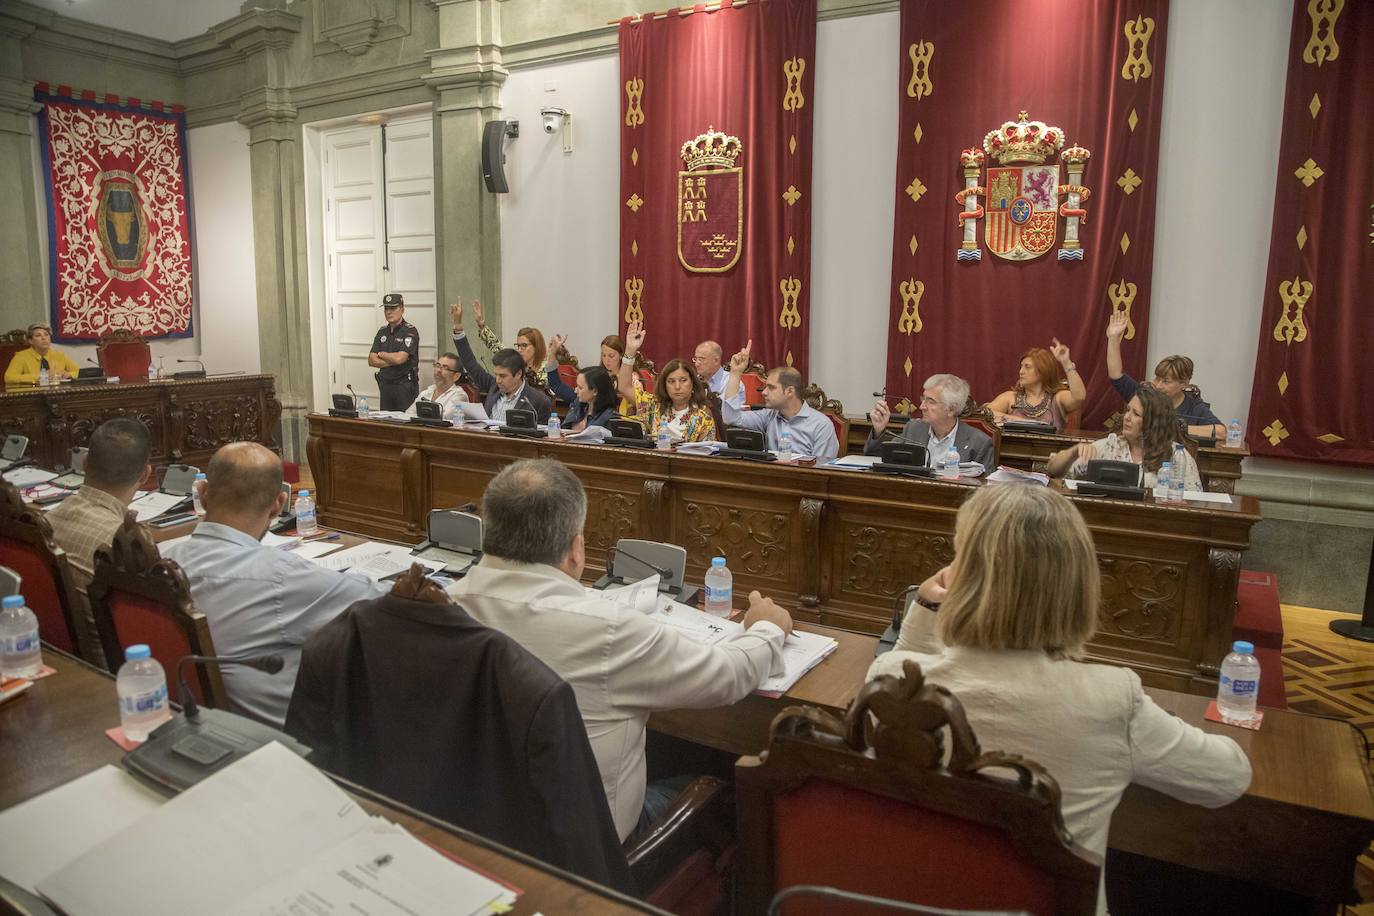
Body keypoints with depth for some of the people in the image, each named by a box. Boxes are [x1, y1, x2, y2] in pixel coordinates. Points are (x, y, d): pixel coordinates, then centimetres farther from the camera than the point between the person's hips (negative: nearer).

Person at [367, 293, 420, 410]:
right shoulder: (382, 331, 12)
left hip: (405, 385, -6)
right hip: (385, 384, 6)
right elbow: (371, 360, 6)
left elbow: (399, 358, -19)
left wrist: (381, 354, -1)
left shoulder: (410, 331, -8)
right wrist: (392, 361, -8)